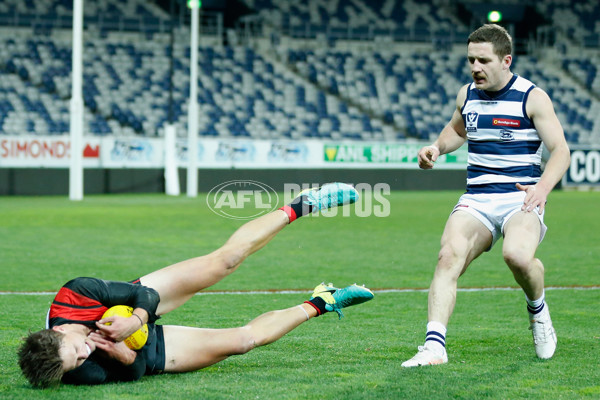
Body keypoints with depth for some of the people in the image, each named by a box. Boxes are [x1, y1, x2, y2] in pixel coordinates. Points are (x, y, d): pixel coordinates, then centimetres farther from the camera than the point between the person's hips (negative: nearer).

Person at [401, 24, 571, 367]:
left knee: (517, 255, -33)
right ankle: (434, 345, -29)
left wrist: (543, 187, -23)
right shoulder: (466, 95, 12)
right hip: (476, 200, 4)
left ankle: (538, 310, 1)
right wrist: (437, 148, 12)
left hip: (520, 199, -4)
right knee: (449, 256, -24)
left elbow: (560, 150, -5)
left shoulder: (532, 97, -3)